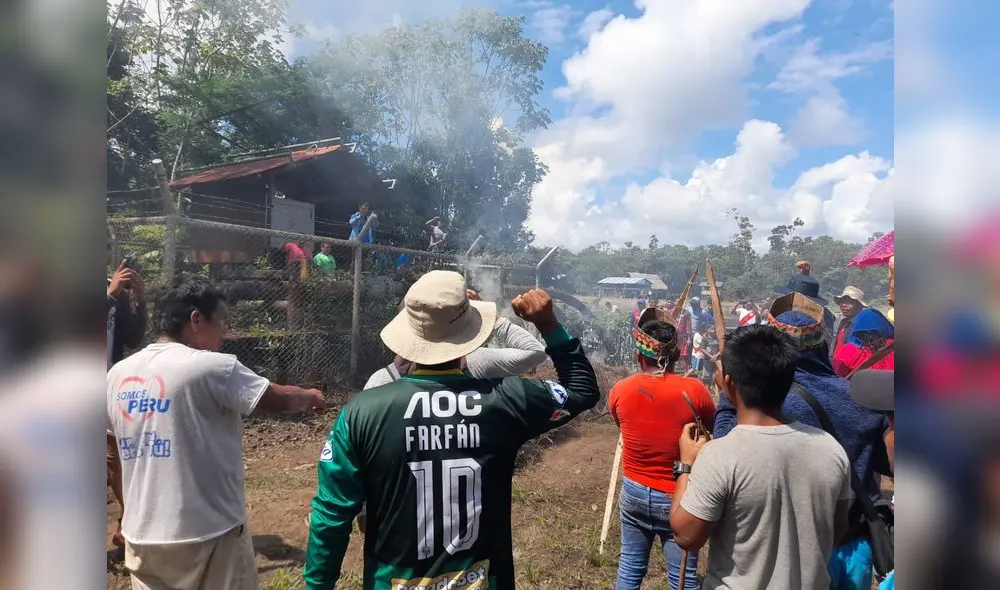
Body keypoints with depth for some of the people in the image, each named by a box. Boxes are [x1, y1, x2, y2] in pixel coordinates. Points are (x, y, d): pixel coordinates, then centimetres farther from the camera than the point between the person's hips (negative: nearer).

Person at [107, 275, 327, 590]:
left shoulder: (118, 375, 2)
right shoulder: (213, 368, -17)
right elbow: (281, 400, -11)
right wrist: (310, 396, 10)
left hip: (142, 537, 6)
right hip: (209, 534, -6)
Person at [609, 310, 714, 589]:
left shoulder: (619, 390, -10)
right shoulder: (694, 390, -17)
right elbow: (711, 428, 2)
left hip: (633, 492, 3)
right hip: (677, 498, -2)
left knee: (630, 567, 18)